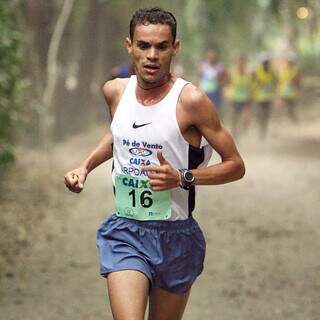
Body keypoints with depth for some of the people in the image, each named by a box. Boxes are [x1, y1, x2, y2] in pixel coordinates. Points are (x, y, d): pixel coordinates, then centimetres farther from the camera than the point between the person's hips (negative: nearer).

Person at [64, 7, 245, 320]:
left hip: (176, 236, -2)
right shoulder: (115, 91, 2)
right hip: (124, 232, 2)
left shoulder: (190, 100, -13)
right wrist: (85, 166, 11)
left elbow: (235, 166, -8)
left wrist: (182, 179, -21)